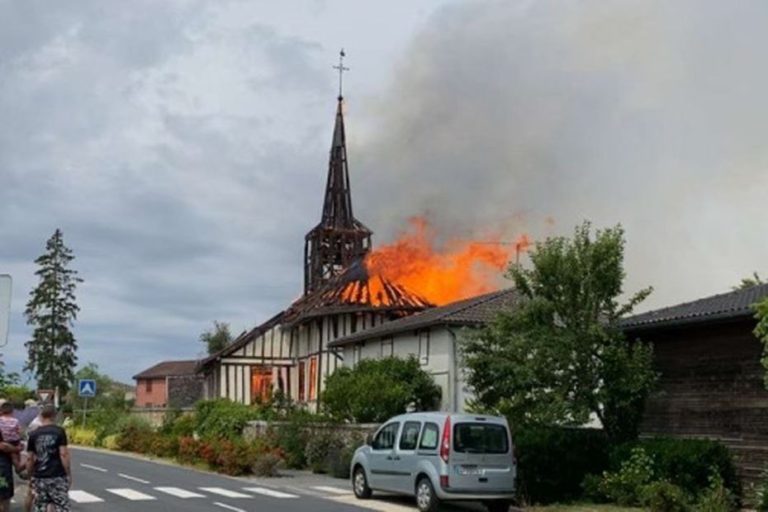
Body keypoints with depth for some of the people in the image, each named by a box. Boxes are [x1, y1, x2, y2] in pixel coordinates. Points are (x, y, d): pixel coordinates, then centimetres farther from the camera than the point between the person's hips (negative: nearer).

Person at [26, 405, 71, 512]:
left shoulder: (33, 434, 4)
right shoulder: (59, 432, -6)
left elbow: (30, 458, 6)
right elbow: (63, 454, -10)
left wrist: (30, 475, 18)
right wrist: (69, 474, -3)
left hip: (39, 478, 3)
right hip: (57, 476, -3)